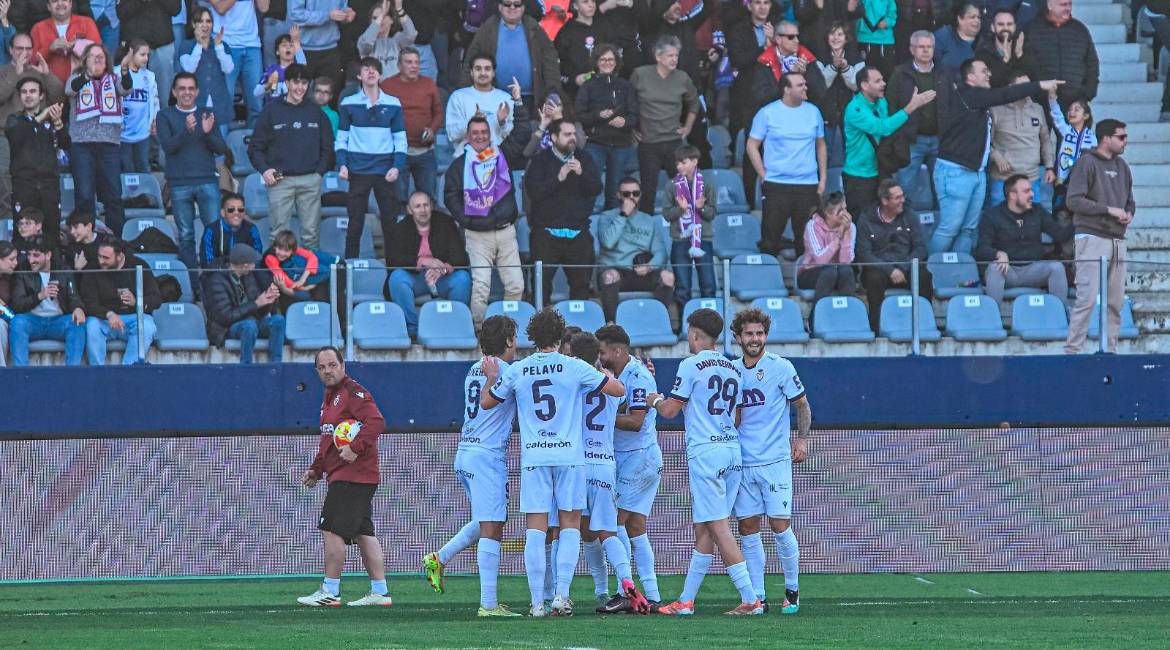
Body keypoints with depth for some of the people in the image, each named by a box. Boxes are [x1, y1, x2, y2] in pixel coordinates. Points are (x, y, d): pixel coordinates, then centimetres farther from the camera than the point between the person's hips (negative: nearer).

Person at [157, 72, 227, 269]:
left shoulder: (207, 115, 11)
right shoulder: (165, 116, 6)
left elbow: (221, 149, 6)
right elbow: (167, 146, -7)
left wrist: (208, 133, -14)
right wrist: (187, 130, -24)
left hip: (207, 181, 1)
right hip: (180, 184, -1)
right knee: (186, 236, 2)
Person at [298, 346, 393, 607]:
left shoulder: (353, 392, -11)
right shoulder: (330, 397, 21)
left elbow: (376, 422, -24)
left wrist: (356, 448, -29)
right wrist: (316, 470, 24)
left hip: (352, 476, -10)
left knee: (332, 530, -9)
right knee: (363, 534, 8)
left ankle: (330, 592, -5)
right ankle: (380, 592, 9)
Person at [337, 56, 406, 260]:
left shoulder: (393, 104, 6)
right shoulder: (348, 104, 4)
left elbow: (400, 139, 5)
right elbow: (342, 138, 6)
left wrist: (397, 166, -7)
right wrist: (342, 164, -8)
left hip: (386, 172, 1)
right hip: (358, 170, -1)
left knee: (390, 221, 1)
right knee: (355, 222, 1)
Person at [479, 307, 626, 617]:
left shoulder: (516, 371, 3)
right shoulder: (574, 367, -3)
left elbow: (486, 402, 16)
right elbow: (619, 390, 1)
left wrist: (491, 377, 34)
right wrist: (605, 374, 22)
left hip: (533, 458, 1)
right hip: (569, 455, -1)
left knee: (535, 530, 1)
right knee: (570, 527, 6)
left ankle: (537, 601, -4)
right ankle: (562, 594, -6)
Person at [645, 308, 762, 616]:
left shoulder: (691, 366, -6)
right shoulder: (732, 369, 14)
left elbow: (669, 410, -5)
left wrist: (656, 400, 17)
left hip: (705, 452, -8)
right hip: (733, 449, 8)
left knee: (718, 527, -8)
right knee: (703, 529, 12)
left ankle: (750, 599, -14)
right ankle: (686, 600, 15)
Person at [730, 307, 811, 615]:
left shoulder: (780, 367, -3)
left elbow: (802, 405, 3)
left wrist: (801, 440, -7)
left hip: (775, 461, -4)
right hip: (743, 461, 4)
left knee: (780, 526, -5)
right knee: (748, 528, 1)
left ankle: (792, 590, 12)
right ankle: (757, 597, 6)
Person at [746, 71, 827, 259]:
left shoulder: (813, 112, 8)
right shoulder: (768, 113, -2)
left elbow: (821, 146, 15)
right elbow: (752, 146, 2)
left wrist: (823, 178, 8)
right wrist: (764, 176, -4)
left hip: (808, 185, 3)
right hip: (777, 185, -3)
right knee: (771, 237, -3)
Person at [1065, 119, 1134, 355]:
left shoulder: (1122, 166, 17)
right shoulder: (1087, 163, -6)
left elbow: (1130, 200, 25)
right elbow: (1074, 200, -13)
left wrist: (1129, 214, 2)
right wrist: (1108, 210, -15)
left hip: (1117, 240, 7)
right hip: (1092, 238, -7)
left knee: (1115, 301, 6)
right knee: (1088, 298, -12)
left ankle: (1110, 349, 11)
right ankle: (1072, 350, -11)